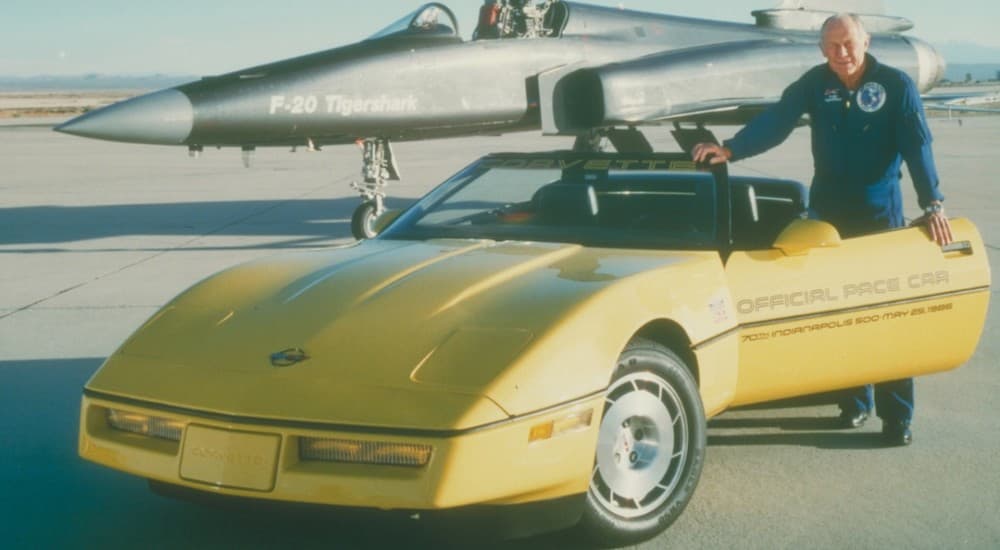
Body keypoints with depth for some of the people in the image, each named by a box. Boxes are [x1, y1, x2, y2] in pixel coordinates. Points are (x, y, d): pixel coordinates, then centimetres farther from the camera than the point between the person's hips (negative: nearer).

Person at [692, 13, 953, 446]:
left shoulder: (896, 85, -8)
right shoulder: (814, 84, -1)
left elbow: (917, 146, -14)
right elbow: (775, 122, -11)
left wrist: (932, 205, -23)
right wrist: (731, 149, -27)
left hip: (880, 215, -3)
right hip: (828, 214, 3)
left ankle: (896, 415, 3)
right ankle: (854, 401, 23)